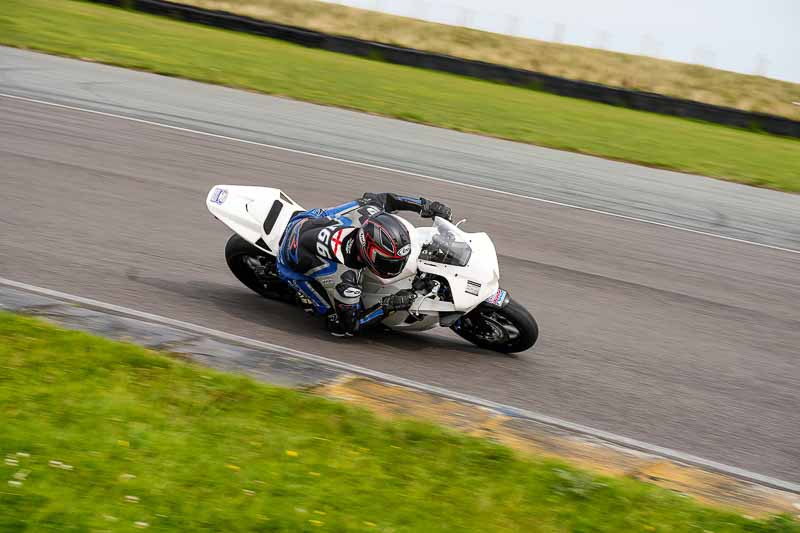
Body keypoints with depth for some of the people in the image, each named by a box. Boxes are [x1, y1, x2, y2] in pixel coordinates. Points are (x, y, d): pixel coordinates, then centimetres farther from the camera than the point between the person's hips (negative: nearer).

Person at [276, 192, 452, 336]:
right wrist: (388, 306, -33)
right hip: (295, 267, -6)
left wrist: (426, 206, -4)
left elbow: (384, 198, -4)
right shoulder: (343, 277, -42)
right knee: (340, 326, -14)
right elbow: (350, 324, -27)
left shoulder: (369, 212, -31)